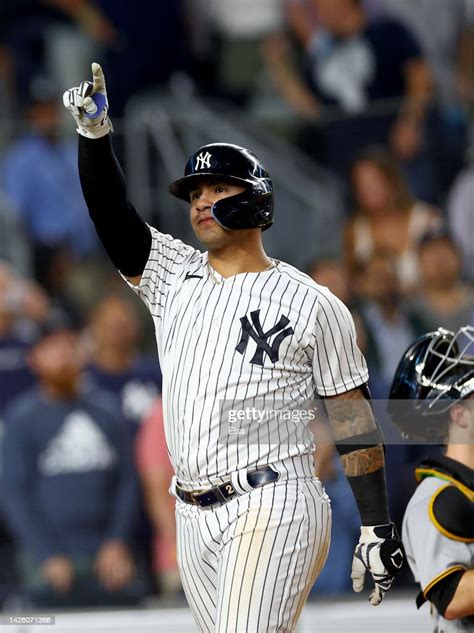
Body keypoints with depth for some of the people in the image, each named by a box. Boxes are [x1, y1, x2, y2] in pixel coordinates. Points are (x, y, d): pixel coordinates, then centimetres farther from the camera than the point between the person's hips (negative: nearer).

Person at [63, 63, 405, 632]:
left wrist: (377, 527, -4)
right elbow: (114, 222, 0)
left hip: (273, 507, -5)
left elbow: (352, 416, 0)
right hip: (194, 519, 5)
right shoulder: (173, 276, 15)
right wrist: (94, 135, -14)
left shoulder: (311, 303, 2)